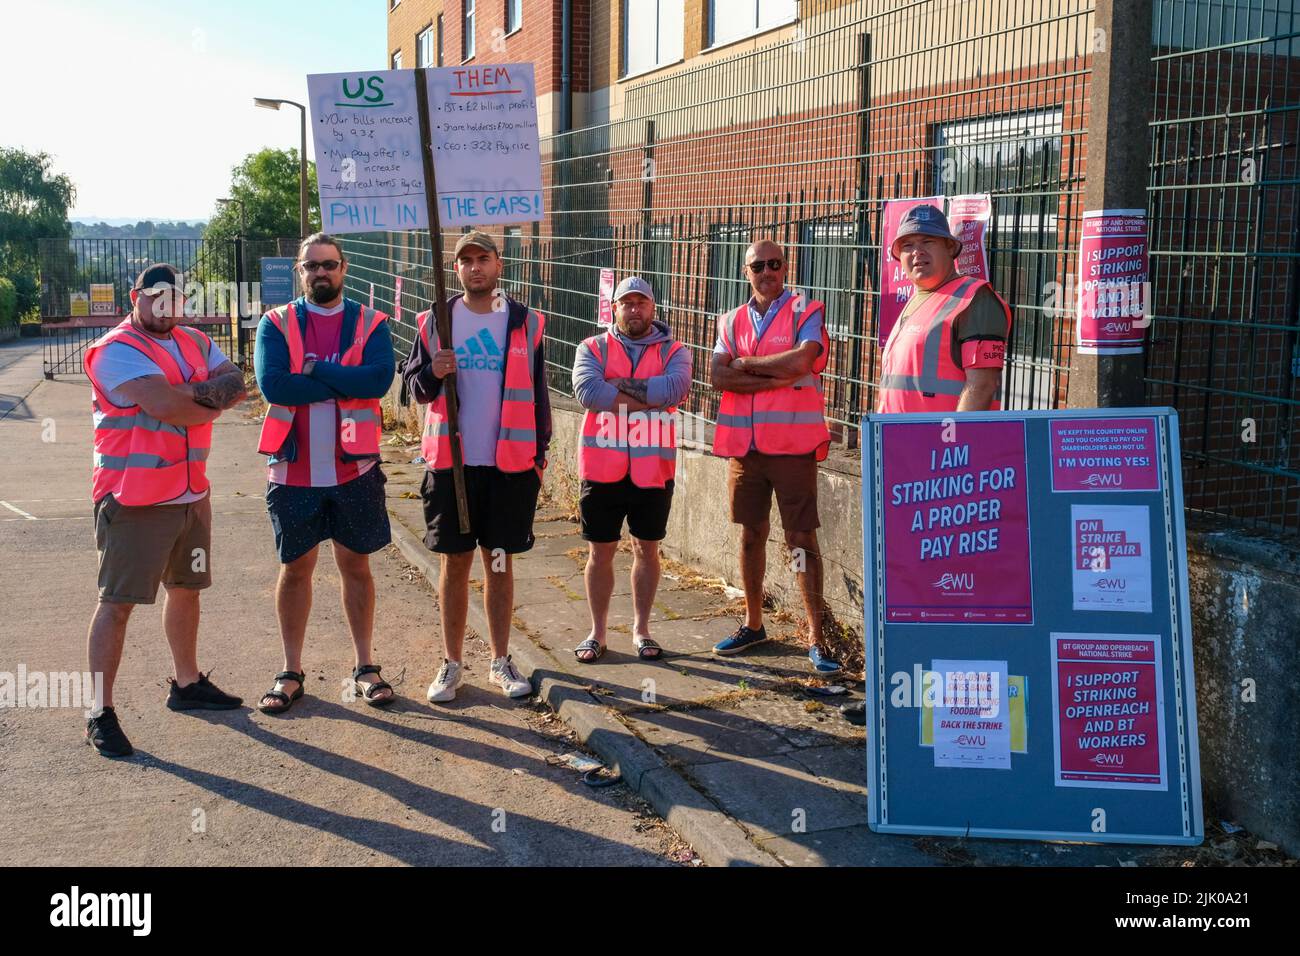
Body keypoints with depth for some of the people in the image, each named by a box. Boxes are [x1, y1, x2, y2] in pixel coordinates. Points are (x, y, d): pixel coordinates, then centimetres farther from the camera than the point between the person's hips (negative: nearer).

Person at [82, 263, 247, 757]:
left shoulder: (195, 342, 12)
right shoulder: (116, 350, -13)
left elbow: (234, 382, -1)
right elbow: (165, 405, -26)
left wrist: (192, 394, -19)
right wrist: (212, 400, -8)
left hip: (191, 493, 8)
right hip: (134, 499, -8)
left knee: (186, 588, 19)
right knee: (117, 601, -4)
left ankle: (186, 683, 36)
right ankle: (100, 712, 1)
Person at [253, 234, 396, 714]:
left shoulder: (370, 324, 0)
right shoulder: (276, 324, 0)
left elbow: (380, 378, -18)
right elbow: (271, 384, -17)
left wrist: (314, 369, -16)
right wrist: (345, 383, -16)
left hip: (354, 468, 0)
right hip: (294, 470, 0)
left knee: (356, 565, 10)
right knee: (295, 568, 9)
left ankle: (364, 666, 23)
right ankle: (291, 672, 22)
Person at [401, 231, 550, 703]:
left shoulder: (525, 323, 4)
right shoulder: (435, 322, 4)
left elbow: (537, 393, 7)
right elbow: (412, 384, 8)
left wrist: (540, 453, 3)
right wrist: (433, 373, -15)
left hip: (510, 464, 0)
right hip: (451, 462, 0)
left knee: (500, 563, 9)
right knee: (455, 563, 6)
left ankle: (501, 661, 20)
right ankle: (452, 663, 18)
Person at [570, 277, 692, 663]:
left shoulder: (673, 351, 4)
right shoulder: (593, 349, 3)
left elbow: (676, 387, -18)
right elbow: (586, 390, -17)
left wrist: (619, 385, -15)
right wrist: (650, 398, -16)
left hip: (653, 470, 0)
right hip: (602, 469, 0)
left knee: (647, 549, 11)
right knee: (600, 552, 7)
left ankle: (641, 629, 25)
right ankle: (597, 632, 20)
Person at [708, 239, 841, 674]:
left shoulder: (805, 311, 0)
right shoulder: (732, 321, 13)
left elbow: (801, 361, -19)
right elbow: (718, 376, -3)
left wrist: (746, 364, -6)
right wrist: (776, 378, -13)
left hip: (793, 444, -5)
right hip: (743, 444, 5)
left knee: (802, 539, -3)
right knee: (751, 535, 13)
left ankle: (815, 637, 1)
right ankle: (753, 625, 26)